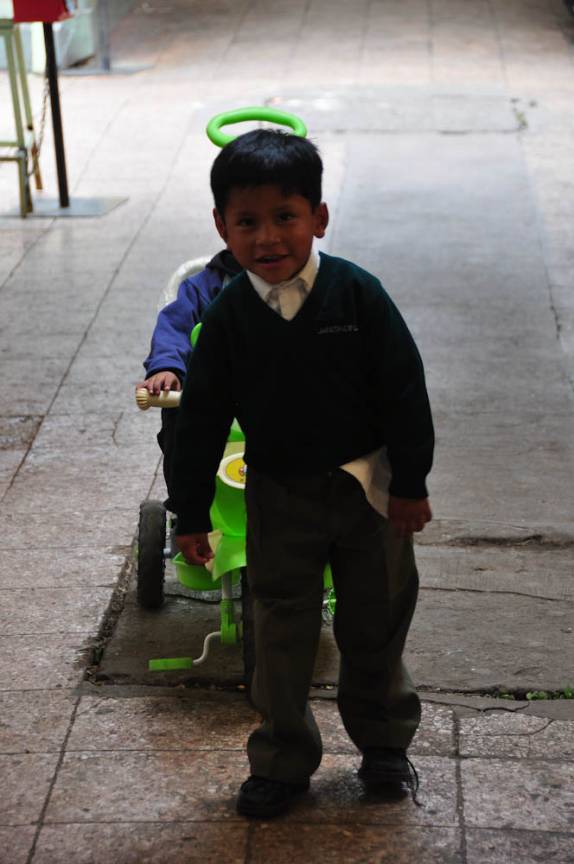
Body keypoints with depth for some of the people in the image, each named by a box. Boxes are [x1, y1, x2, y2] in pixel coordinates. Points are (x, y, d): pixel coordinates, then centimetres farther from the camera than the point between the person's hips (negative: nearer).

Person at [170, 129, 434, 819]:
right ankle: (281, 761, 26)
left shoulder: (357, 294, -14)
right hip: (279, 497, 1)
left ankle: (383, 741, 36)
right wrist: (191, 514, 0)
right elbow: (202, 418, -3)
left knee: (376, 622, 14)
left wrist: (410, 482, -5)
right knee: (280, 633, 9)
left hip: (366, 487, -1)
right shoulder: (227, 317, -9)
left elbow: (403, 390, -7)